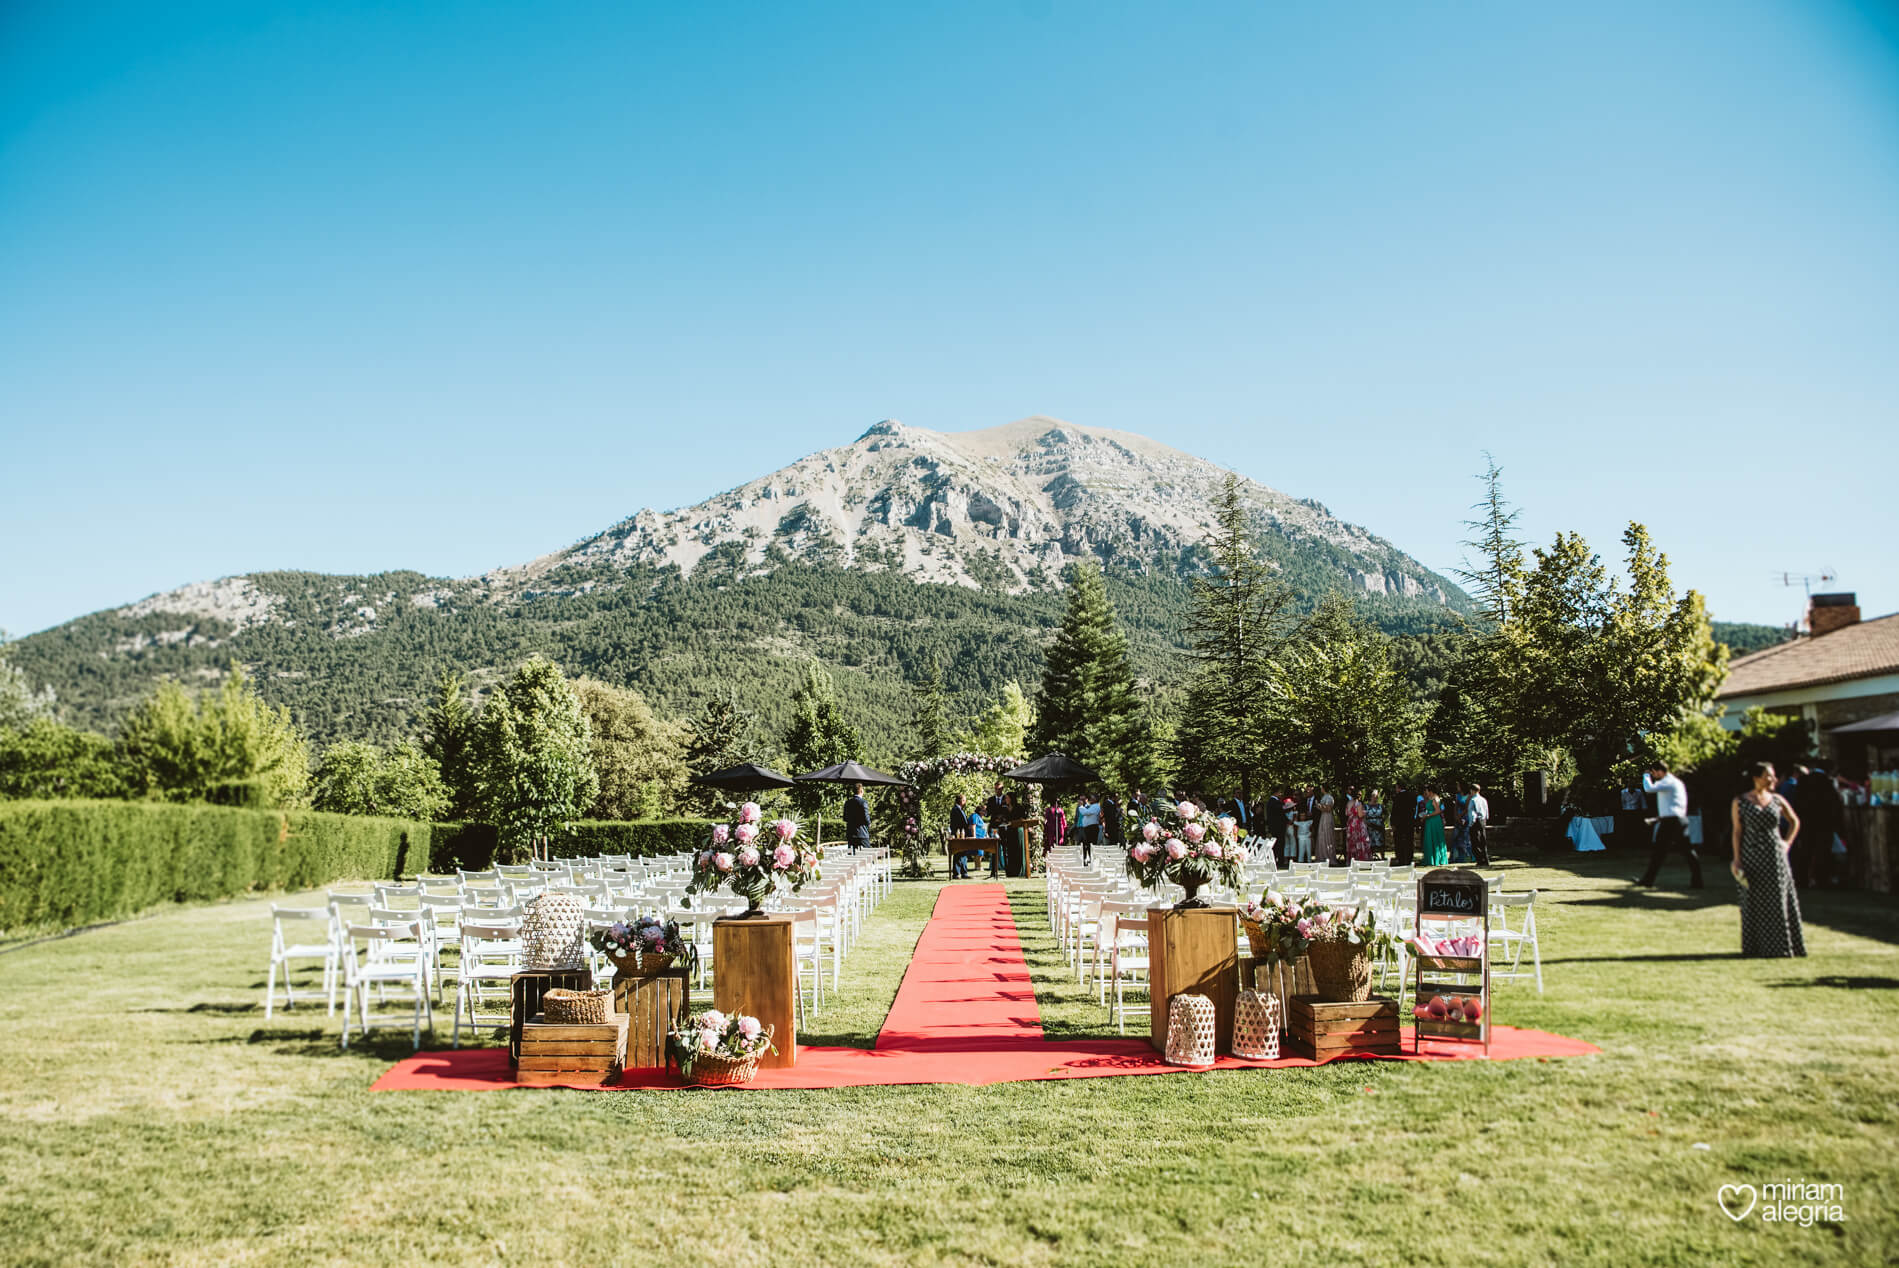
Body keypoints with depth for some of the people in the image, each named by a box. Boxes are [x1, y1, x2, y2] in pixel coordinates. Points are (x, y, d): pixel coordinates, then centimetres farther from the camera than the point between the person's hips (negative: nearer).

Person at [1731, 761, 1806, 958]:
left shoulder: (1777, 800, 5)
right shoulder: (1740, 801, -1)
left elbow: (1795, 821, 20)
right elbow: (1737, 831, -2)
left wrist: (1787, 843, 9)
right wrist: (1737, 859, -6)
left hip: (1775, 856, 2)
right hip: (1752, 858, -2)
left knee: (1778, 901, 2)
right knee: (1754, 903, 4)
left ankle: (1779, 946, 11)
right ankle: (1755, 947, 13)